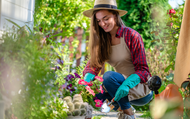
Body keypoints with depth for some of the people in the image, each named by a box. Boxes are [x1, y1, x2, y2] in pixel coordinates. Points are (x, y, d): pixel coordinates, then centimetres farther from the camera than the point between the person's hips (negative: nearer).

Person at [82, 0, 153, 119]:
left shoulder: (131, 36, -14)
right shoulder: (103, 40, 4)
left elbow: (143, 70, -16)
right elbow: (93, 64, -3)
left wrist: (127, 84, -35)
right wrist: (88, 78, -27)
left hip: (142, 88, -6)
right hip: (122, 84, 6)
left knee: (109, 76, -29)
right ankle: (120, 107, 9)